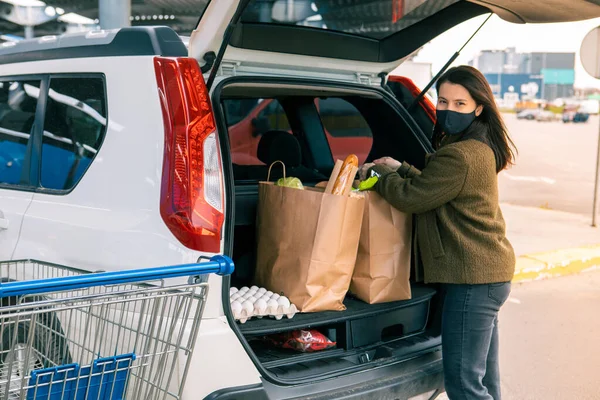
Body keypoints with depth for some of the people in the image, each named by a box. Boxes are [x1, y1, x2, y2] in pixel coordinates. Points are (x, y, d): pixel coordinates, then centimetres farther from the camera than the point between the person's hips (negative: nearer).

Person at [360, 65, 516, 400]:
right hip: (489, 273, 10)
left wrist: (378, 173, 2)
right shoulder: (480, 148, 12)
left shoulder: (459, 156, -21)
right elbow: (435, 187, 23)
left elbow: (411, 197, -14)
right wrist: (400, 168, 16)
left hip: (473, 277, -10)